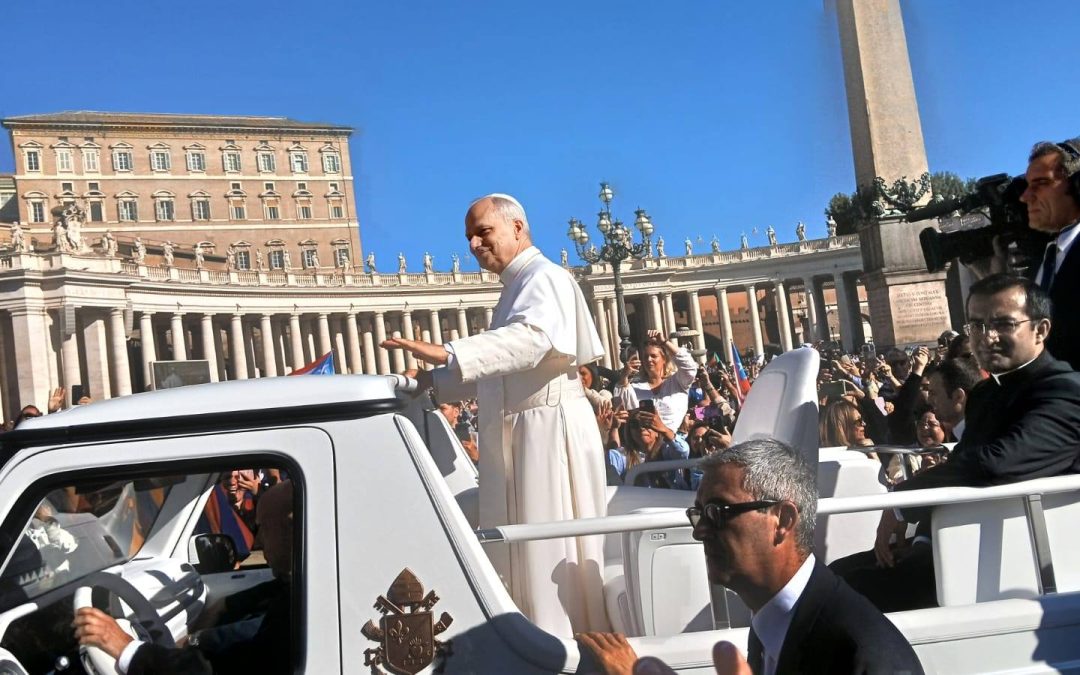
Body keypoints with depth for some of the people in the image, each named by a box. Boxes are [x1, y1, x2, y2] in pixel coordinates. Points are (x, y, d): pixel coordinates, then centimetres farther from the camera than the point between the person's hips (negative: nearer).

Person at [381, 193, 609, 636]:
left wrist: (447, 353, -40)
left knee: (548, 551, -6)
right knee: (519, 552, 12)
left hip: (548, 428, -10)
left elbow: (532, 338, -32)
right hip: (517, 433, 10)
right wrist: (433, 382, 13)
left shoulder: (544, 278, -10)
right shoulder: (516, 287, 20)